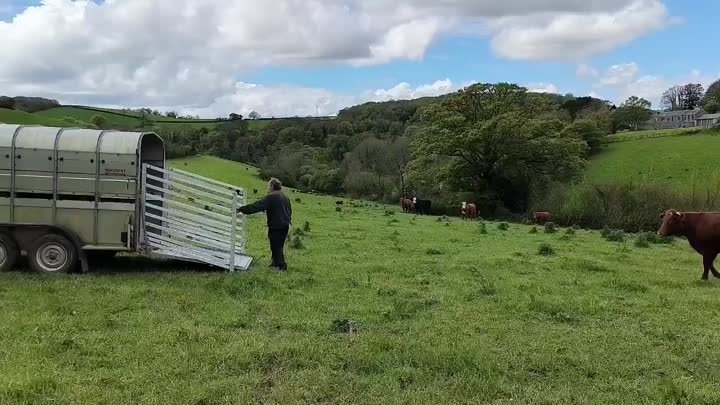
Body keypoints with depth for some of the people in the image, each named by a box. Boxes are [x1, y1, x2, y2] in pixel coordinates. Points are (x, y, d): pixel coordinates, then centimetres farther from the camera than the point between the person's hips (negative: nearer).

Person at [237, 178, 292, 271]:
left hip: (276, 226, -8)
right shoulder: (285, 197, 10)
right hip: (285, 225, 8)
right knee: (279, 245, 18)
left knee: (276, 246, 4)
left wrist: (241, 209, -16)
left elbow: (257, 206, -19)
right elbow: (290, 211, 21)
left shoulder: (270, 197, -15)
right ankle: (276, 262, 29)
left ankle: (281, 265, 7)